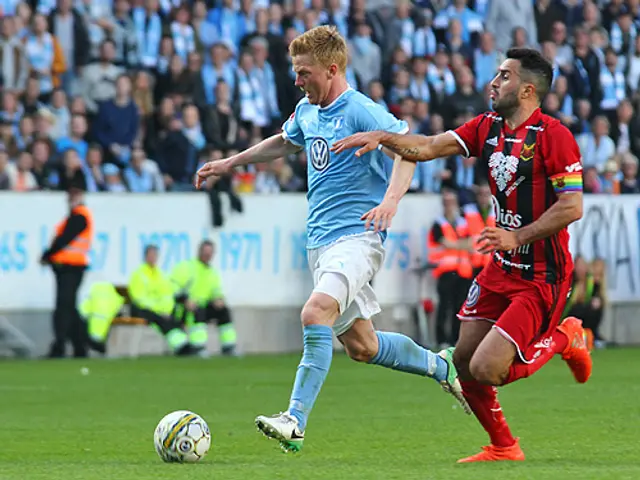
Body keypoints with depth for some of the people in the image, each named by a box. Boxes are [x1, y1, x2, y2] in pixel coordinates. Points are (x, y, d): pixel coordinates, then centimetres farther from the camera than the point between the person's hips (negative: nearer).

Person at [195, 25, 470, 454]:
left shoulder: (361, 112, -14)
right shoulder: (307, 110, 11)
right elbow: (286, 142, 33)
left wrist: (391, 198, -35)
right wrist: (230, 163, 34)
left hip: (356, 236, -9)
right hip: (319, 240, 9)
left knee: (315, 313, -29)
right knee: (361, 347, 12)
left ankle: (295, 422, -33)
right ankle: (440, 366, 36)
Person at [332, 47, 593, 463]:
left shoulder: (554, 136, -16)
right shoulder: (487, 128, 7)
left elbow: (572, 207, -19)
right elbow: (428, 148, 4)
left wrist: (518, 235, -24)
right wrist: (382, 137, -10)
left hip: (542, 276, -8)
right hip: (502, 269, 8)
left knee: (486, 369, -15)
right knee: (464, 362, 6)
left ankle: (563, 340, 11)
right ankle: (503, 447, 26)